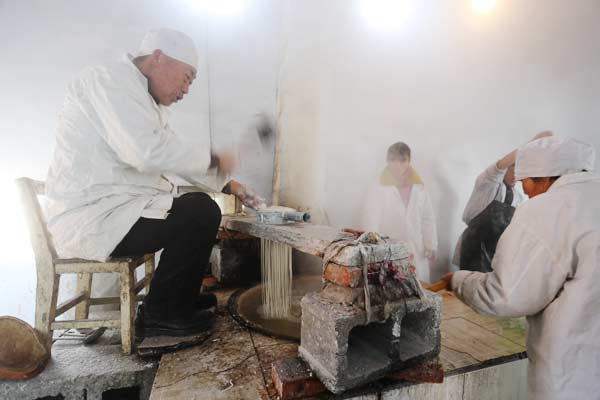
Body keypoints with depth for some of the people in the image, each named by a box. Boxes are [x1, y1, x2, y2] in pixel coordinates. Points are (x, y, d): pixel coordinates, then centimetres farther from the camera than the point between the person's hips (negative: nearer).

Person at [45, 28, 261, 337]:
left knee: (198, 205, 15)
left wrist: (226, 184, 8)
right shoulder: (108, 81, -13)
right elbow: (149, 151, -29)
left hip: (106, 210, 10)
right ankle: (161, 314, -1)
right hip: (92, 219, -10)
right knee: (201, 212, -17)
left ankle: (179, 297, 24)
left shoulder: (140, 96, 17)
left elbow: (171, 154, 16)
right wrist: (213, 159, -16)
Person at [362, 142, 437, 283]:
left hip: (416, 255, 4)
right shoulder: (377, 191, -6)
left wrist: (431, 245, 4)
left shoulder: (420, 190, 6)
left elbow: (428, 219, 11)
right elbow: (370, 223, -7)